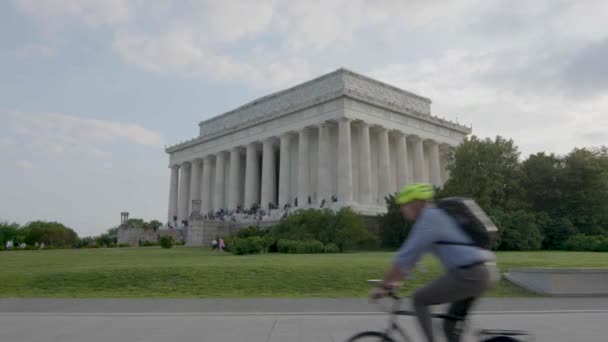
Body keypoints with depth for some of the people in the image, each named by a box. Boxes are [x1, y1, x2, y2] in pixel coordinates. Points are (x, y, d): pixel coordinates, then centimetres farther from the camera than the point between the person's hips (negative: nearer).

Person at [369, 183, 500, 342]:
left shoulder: (429, 218, -10)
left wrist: (383, 286, -4)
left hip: (471, 274, -10)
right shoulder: (436, 216, 19)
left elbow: (406, 255, -12)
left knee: (419, 299, -1)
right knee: (451, 326, 16)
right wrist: (395, 281, 24)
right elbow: (412, 255, 23)